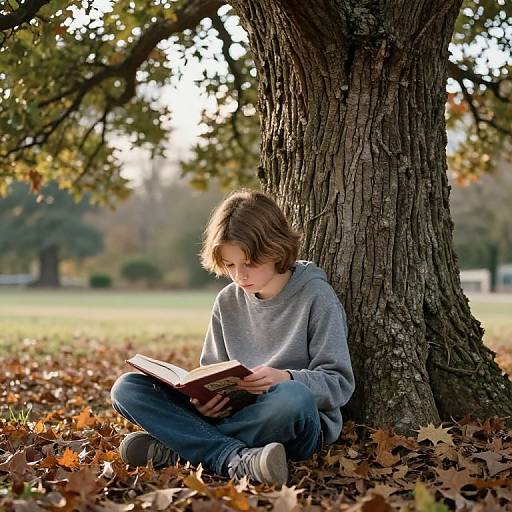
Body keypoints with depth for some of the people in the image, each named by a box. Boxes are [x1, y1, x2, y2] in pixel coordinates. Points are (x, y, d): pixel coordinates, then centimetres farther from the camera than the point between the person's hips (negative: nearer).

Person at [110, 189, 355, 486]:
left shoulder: (315, 295, -5)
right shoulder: (228, 302, 9)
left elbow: (340, 384, -8)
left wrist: (286, 379, -27)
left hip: (295, 427, -5)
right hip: (236, 412, 5)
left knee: (292, 396, -42)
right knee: (127, 388, -10)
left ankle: (176, 450, -24)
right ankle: (237, 459, -28)